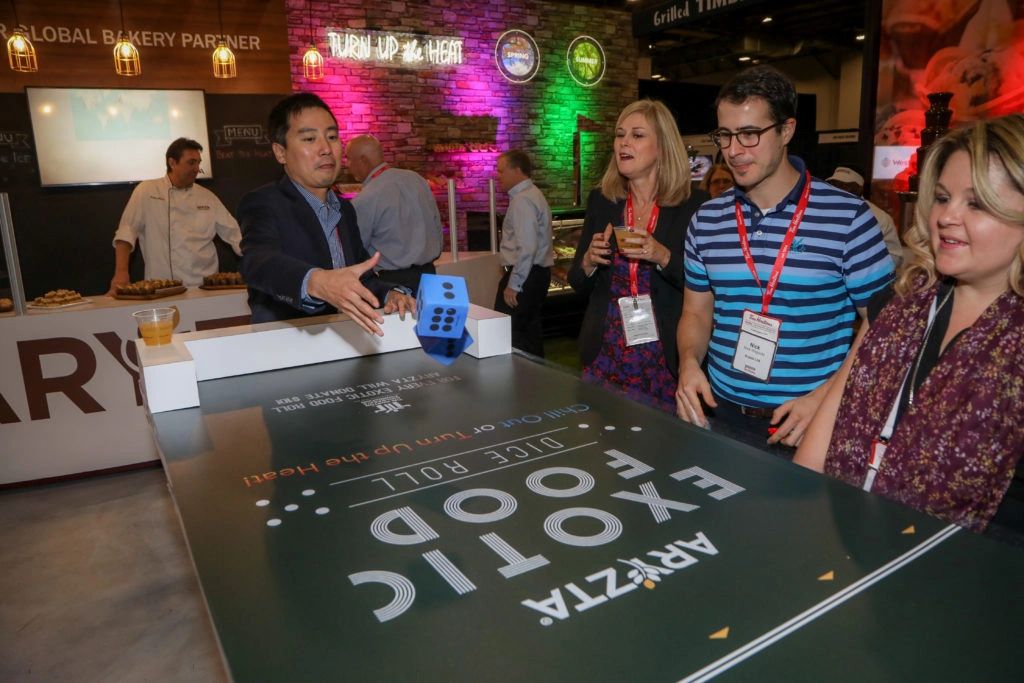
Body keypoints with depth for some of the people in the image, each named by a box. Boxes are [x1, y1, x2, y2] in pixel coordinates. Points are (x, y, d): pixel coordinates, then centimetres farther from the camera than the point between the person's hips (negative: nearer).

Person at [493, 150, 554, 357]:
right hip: (537, 273, 11)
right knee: (531, 332, 16)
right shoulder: (532, 194, 16)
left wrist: (513, 285, -20)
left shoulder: (522, 200, -16)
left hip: (525, 275, -11)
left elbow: (527, 248, -24)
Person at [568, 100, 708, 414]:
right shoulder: (601, 201, 5)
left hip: (666, 360, -3)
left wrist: (663, 256, -21)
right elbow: (577, 282, 10)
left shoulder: (694, 205, -6)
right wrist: (589, 261, -10)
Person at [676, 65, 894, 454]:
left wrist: (826, 396, -18)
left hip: (814, 423, -3)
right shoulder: (706, 221, 3)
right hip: (724, 415, 4)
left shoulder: (847, 218, -9)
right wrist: (689, 362, -8)